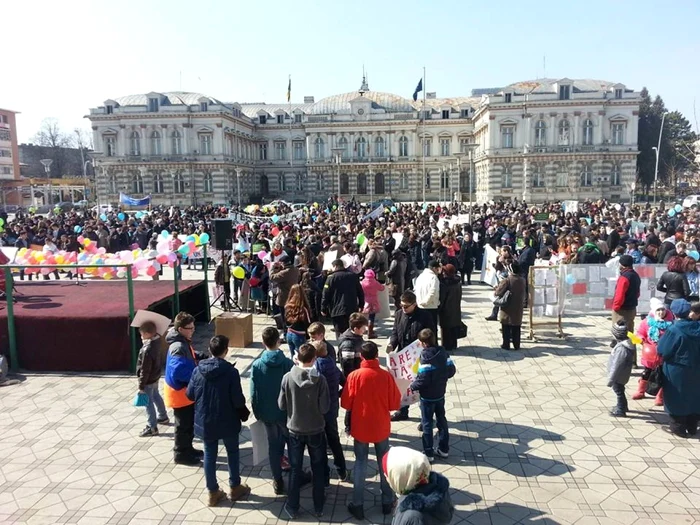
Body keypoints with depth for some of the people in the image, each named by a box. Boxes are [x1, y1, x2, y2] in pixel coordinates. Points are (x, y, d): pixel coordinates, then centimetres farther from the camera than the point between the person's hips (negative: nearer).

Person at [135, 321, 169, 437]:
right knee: (156, 396, 27)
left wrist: (141, 386, -16)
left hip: (149, 380, -9)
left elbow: (144, 370, -25)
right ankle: (163, 417, 44)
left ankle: (152, 428, 17)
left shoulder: (147, 350, -32)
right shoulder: (157, 341, -9)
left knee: (148, 402, 5)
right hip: (155, 376, 9)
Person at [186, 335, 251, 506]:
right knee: (233, 452, 17)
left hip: (204, 420, 3)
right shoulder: (231, 371, -19)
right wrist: (244, 411, 4)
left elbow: (190, 394, 2)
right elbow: (237, 399, -17)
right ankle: (235, 488, 29)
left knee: (209, 455, 15)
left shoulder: (198, 370, -8)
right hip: (227, 420, -3)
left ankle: (213, 492, 24)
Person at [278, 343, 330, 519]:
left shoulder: (287, 378, -15)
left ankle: (292, 507, 27)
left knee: (295, 469, 16)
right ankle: (318, 507, 29)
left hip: (294, 429, 1)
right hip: (316, 430, -1)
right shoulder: (320, 379, -19)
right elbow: (325, 408, -15)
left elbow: (281, 405, -6)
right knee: (318, 469, 18)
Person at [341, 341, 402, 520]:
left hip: (360, 428, 0)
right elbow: (395, 404, -8)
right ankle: (387, 502, 28)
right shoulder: (386, 376, -15)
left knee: (360, 464, 13)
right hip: (381, 427, 1)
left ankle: (358, 505, 18)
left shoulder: (354, 376, -16)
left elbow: (346, 404, -9)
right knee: (384, 463, 17)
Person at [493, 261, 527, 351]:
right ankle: (516, 345, 18)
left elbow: (497, 293, -15)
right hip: (518, 309, 5)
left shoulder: (506, 281, -17)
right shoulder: (522, 280, 0)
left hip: (507, 309, -5)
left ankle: (506, 345, 10)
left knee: (506, 328, 6)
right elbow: (524, 295, 9)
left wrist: (495, 291, 5)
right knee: (516, 328, 13)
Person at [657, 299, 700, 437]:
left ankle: (678, 427, 19)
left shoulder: (674, 330, -23)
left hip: (676, 370, -5)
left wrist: (662, 339, -1)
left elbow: (662, 351, -17)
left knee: (677, 397, 10)